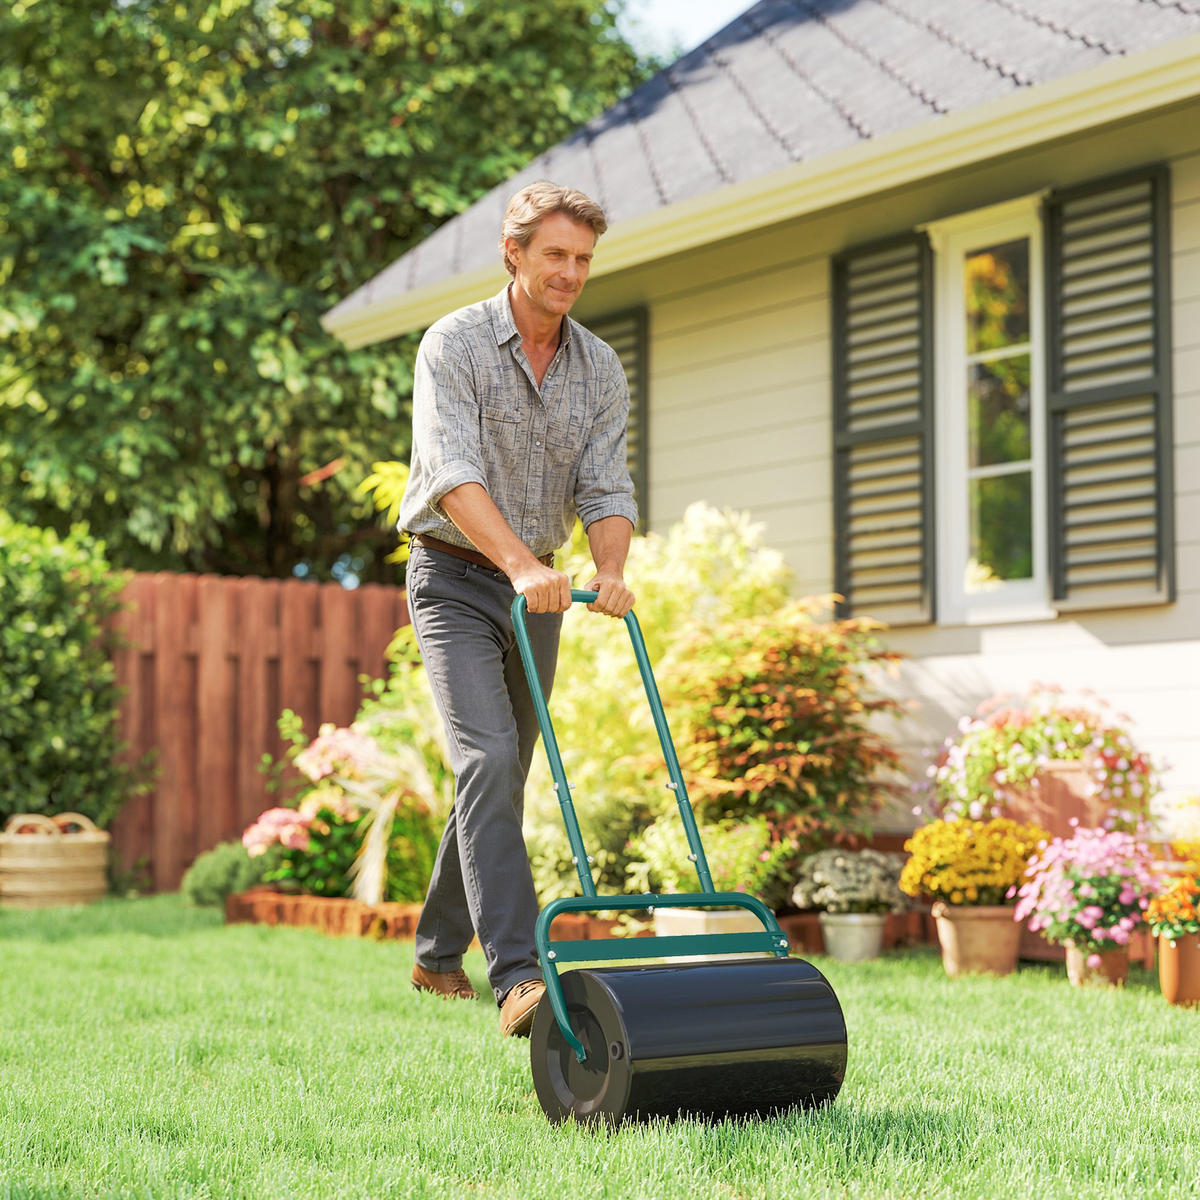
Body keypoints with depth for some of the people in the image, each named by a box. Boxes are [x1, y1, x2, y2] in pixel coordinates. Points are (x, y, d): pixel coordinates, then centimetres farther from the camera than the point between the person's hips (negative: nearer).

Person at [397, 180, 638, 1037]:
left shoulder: (600, 369, 4)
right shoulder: (454, 345, -12)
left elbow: (606, 489, -5)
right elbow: (452, 474, -26)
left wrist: (611, 571, -26)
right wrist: (521, 565, -41)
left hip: (538, 591, 6)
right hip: (457, 580, -6)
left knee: (504, 779, 12)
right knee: (489, 759, -21)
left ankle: (439, 953, 29)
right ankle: (518, 976, -29)